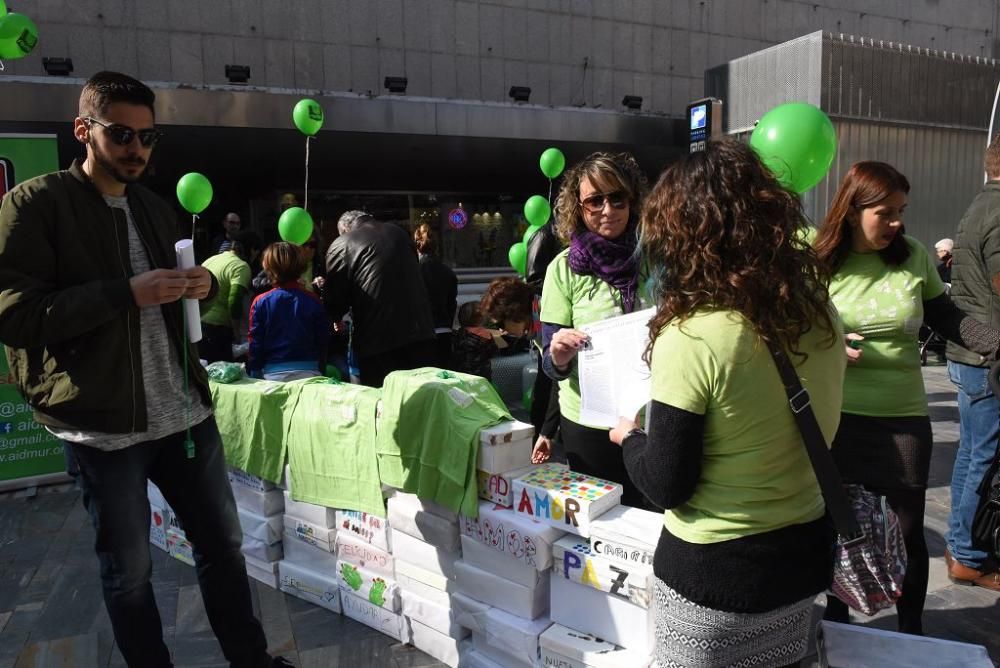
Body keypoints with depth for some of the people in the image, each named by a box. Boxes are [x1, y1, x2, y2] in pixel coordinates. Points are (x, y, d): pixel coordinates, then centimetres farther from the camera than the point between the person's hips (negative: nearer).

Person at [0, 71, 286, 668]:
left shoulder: (156, 209, 15)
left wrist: (203, 285, 1)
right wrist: (128, 293, -21)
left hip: (185, 410, 6)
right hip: (104, 423, -6)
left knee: (224, 542, 14)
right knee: (128, 571, 9)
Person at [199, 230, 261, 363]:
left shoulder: (211, 259, 18)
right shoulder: (241, 266, -7)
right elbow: (235, 302, -19)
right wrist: (237, 332, -7)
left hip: (195, 324, 8)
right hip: (215, 328, -8)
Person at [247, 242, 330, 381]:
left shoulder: (260, 302, -2)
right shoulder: (313, 301, -1)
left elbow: (255, 343, 1)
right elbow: (323, 342, 5)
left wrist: (254, 375, 10)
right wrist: (321, 372, 17)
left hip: (272, 374, 0)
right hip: (309, 372, 0)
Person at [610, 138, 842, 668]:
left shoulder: (692, 336, -26)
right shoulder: (819, 310, -6)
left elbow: (667, 486, -19)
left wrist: (629, 437, -1)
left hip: (715, 570, -6)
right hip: (804, 552, 6)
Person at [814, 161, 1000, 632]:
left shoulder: (913, 255, -2)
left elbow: (945, 318, 6)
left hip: (903, 417, 1)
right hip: (835, 416, -1)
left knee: (908, 530, 11)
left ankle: (911, 630, 35)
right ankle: (836, 620, 37)